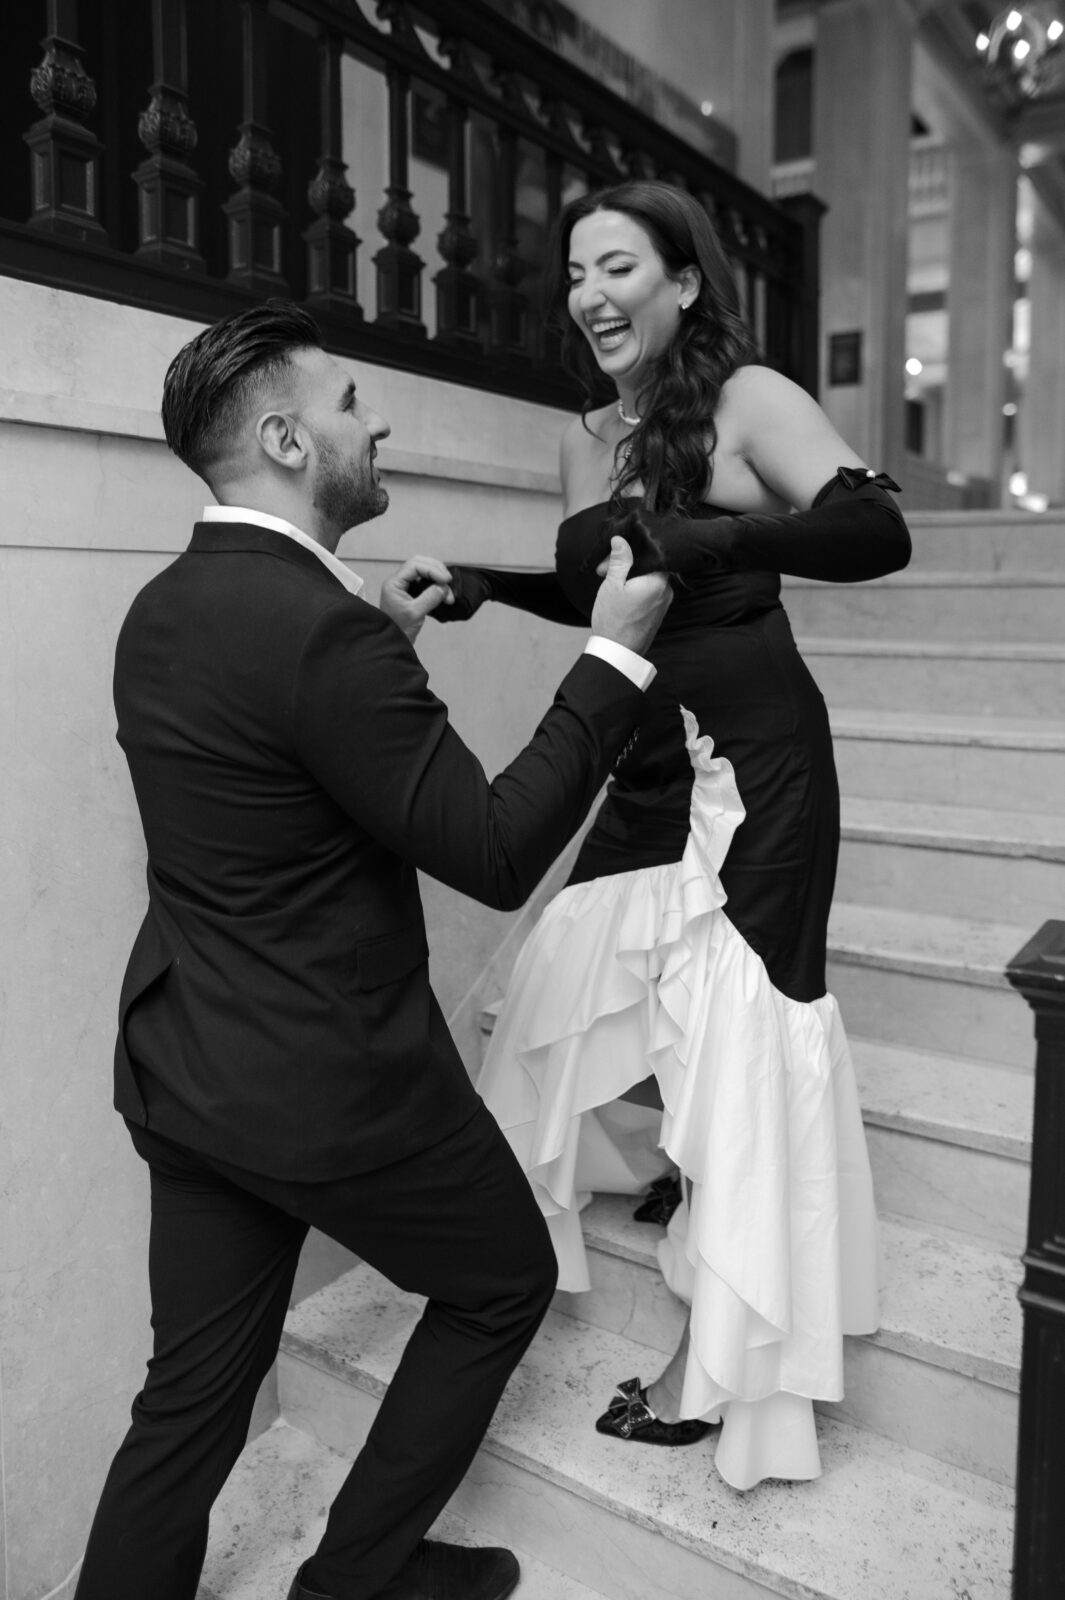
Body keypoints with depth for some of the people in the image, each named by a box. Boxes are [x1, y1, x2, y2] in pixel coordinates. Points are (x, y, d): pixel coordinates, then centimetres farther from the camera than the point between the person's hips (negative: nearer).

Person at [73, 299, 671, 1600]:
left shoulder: (161, 610, 4)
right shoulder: (319, 628, -24)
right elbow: (496, 853, -21)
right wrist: (615, 652, -14)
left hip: (184, 1069, 8)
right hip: (331, 1081, -8)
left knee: (195, 1391, 20)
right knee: (504, 1284, 20)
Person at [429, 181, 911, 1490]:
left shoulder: (747, 399, -8)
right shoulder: (586, 438, 12)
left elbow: (879, 530, -21)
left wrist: (719, 533, -34)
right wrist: (488, 581, 7)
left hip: (753, 753, -7)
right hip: (654, 755, 7)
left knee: (734, 1010, -3)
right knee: (582, 966, 11)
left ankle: (722, 1351, 15)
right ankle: (667, 1162, 42)